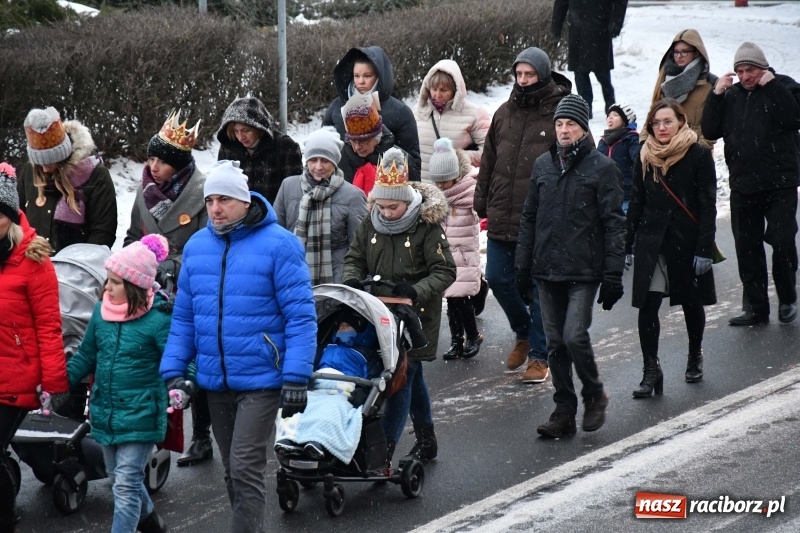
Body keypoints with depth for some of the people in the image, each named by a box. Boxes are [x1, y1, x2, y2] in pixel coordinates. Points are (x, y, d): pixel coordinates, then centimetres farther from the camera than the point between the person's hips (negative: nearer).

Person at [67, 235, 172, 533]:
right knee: (119, 478, 21)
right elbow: (86, 356, 12)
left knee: (126, 485, -7)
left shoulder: (157, 319, -16)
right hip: (105, 415, 7)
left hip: (139, 416, -7)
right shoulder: (102, 311, 2)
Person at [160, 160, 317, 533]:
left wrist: (296, 377, -17)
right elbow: (183, 317, 12)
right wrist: (173, 370, 5)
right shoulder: (196, 246, 7)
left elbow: (301, 316, -12)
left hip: (260, 379, -6)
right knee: (232, 471, 14)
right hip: (214, 381, 6)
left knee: (246, 468, -11)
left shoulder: (278, 245, -10)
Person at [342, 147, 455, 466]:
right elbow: (354, 258, 11)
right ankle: (426, 441, 31)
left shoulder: (426, 226, -13)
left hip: (416, 315, -6)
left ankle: (385, 451, -14)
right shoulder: (370, 224, 2)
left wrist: (416, 291, -27)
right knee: (411, 377, 18)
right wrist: (352, 280, -11)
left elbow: (445, 271, -13)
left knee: (402, 379, -11)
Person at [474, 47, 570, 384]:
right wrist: (482, 203, 12)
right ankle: (524, 333, 34)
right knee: (498, 279, 10)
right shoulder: (505, 113, 10)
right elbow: (488, 162, 16)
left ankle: (539, 356, 13)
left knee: (541, 289, 2)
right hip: (502, 218, 5)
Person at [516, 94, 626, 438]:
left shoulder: (602, 168, -4)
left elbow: (614, 225, -5)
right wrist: (523, 265, 12)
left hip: (584, 271, -5)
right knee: (555, 343, 7)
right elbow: (529, 218, 17)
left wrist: (613, 275, -10)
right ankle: (564, 411, 15)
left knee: (575, 336, -14)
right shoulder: (543, 165, 11)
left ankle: (594, 395, 9)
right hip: (547, 270, 5)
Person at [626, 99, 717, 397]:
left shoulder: (698, 155, -7)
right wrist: (629, 245, 9)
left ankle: (695, 357, 35)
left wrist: (704, 248, -13)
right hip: (651, 242, 3)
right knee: (647, 307, -7)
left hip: (687, 241, -3)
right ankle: (651, 371, -5)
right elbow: (637, 203, 12)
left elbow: (708, 205, -9)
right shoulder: (646, 157, 6)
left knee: (691, 302, 13)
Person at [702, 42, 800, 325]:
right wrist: (716, 95, -6)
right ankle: (755, 307, 12)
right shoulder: (731, 95, 11)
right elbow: (710, 131, 3)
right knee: (747, 247, 5)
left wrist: (772, 86, -18)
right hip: (742, 185, 4)